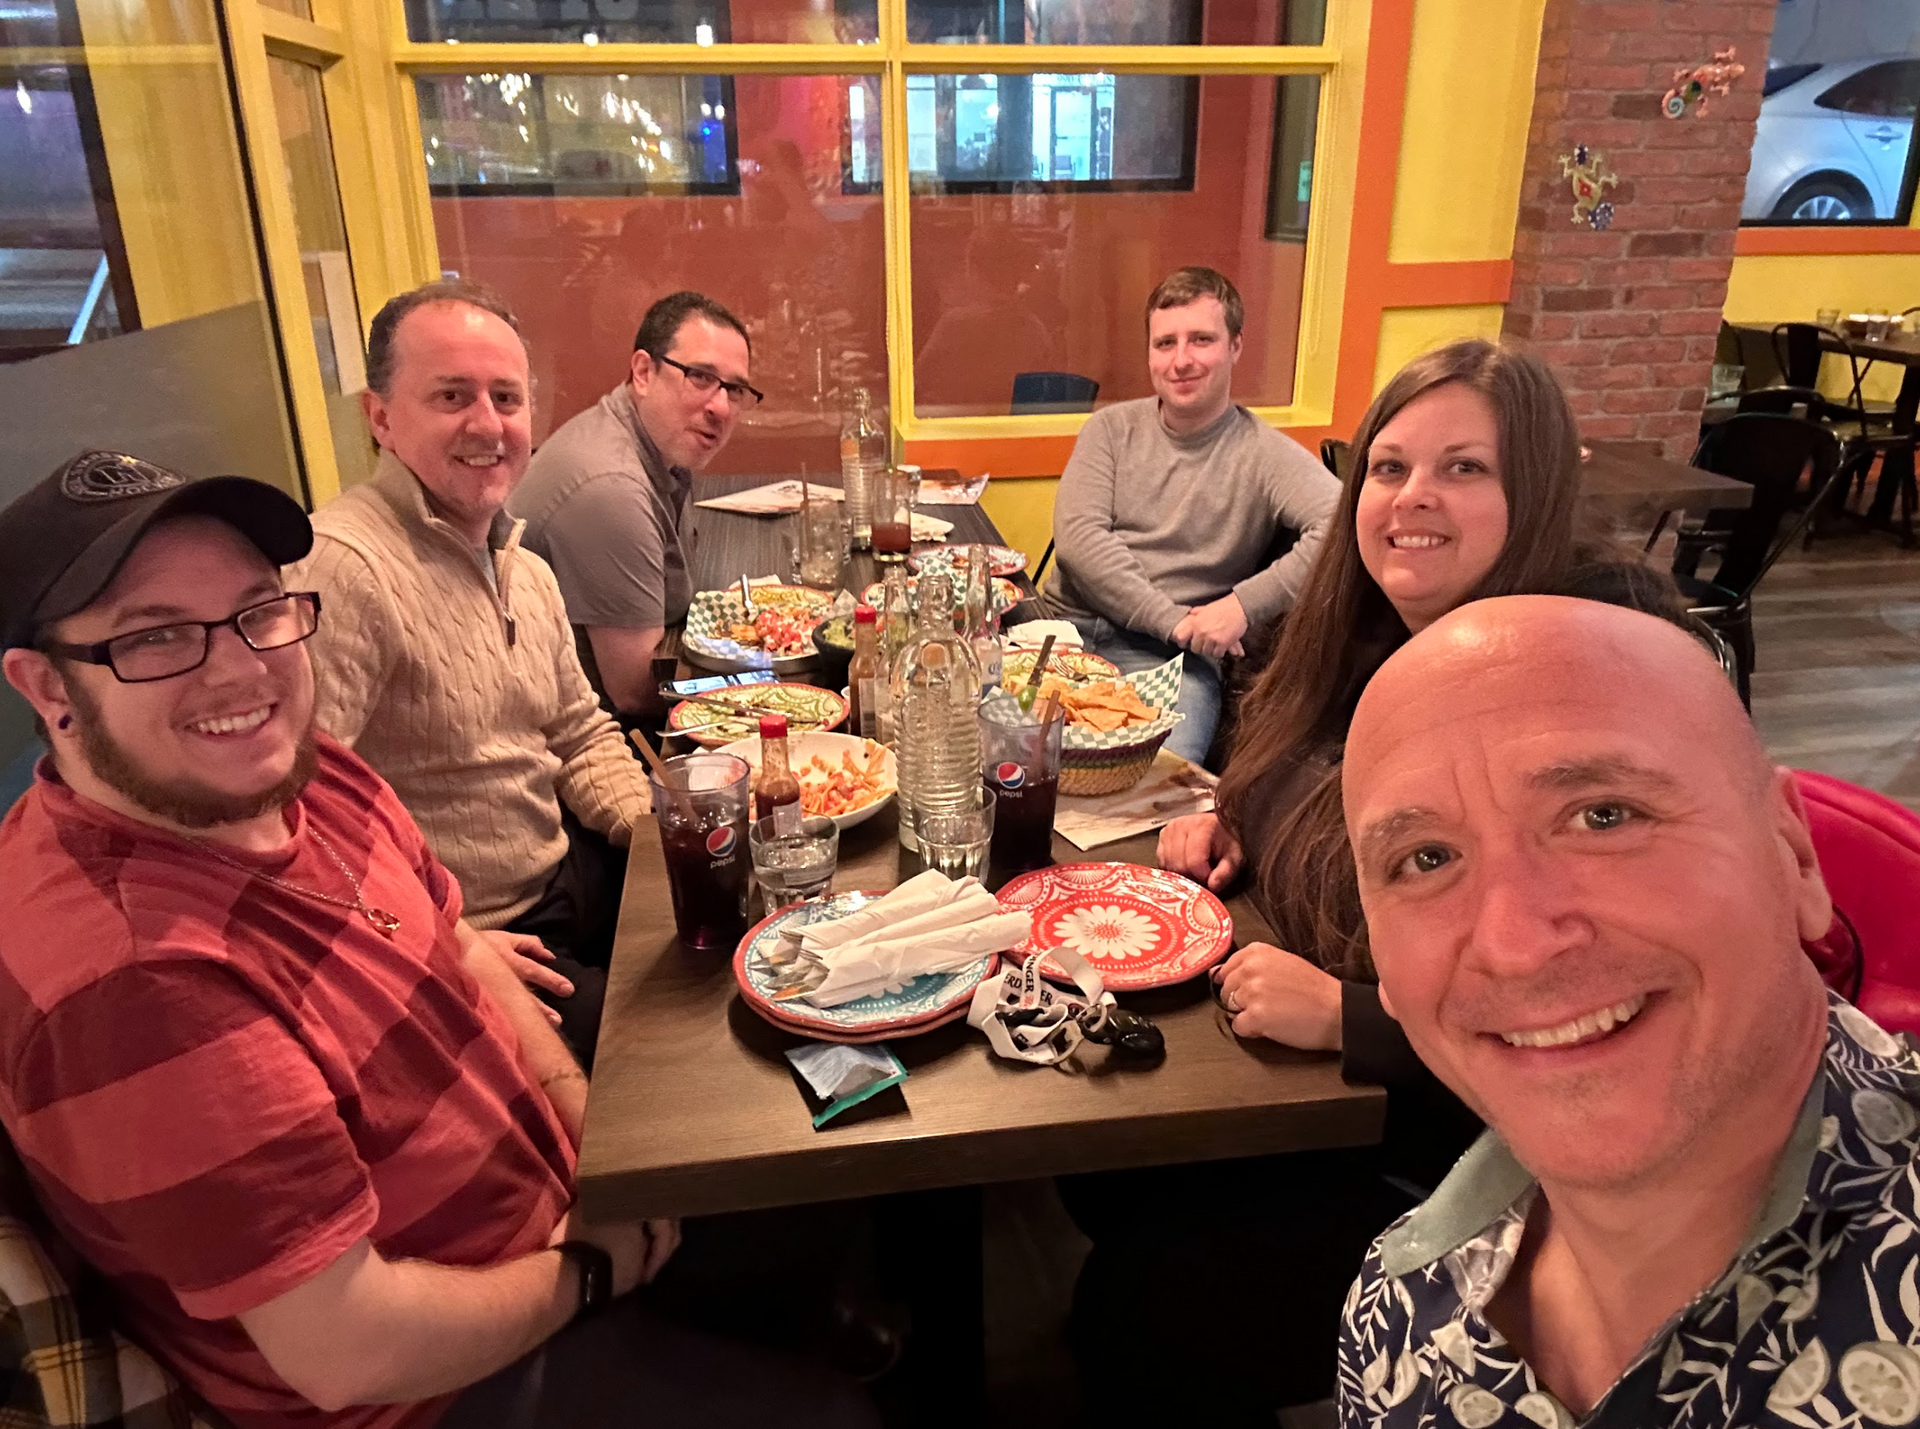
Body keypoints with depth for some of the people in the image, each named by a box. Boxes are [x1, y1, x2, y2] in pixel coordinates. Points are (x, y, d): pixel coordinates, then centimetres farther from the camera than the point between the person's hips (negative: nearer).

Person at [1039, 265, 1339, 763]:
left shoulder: (1264, 455, 2)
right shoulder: (1112, 428, 13)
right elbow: (1077, 536, -1)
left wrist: (1244, 605, -20)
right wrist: (1172, 620, -11)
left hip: (1169, 657, -3)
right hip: (1066, 627, 3)